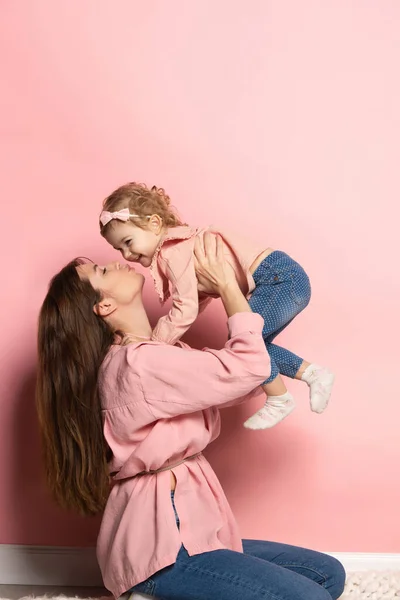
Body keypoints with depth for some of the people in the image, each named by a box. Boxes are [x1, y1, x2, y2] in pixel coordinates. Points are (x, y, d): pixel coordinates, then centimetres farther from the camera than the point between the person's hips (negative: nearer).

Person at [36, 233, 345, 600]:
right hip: (158, 543, -10)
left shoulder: (149, 356, 13)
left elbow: (238, 386, 9)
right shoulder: (138, 363, -19)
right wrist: (226, 285, -8)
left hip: (175, 528, 10)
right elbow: (249, 367, -18)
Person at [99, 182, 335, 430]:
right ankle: (315, 374, 23)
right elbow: (201, 297, 17)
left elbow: (186, 310, -17)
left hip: (282, 278, -11)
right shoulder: (180, 244, 16)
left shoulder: (174, 252, -15)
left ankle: (279, 400, 6)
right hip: (287, 279, 11)